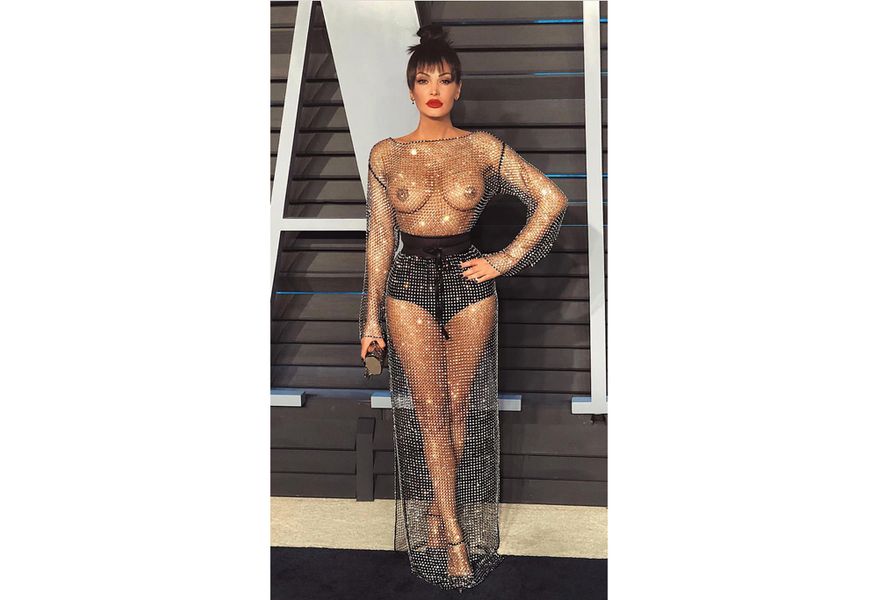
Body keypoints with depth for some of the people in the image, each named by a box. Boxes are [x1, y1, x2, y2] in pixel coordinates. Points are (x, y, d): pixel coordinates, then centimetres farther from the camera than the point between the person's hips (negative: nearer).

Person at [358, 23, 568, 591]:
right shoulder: (386, 154, 2)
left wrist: (506, 260, -3)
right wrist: (372, 316, 4)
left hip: (468, 281, 0)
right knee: (429, 406, 1)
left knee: (460, 402, 6)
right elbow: (379, 239, 5)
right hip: (410, 285, 0)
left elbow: (552, 199, 2)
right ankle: (452, 530, 8)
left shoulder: (484, 147, -1)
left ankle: (438, 507, 23)